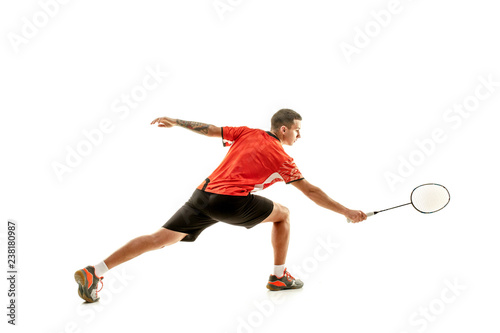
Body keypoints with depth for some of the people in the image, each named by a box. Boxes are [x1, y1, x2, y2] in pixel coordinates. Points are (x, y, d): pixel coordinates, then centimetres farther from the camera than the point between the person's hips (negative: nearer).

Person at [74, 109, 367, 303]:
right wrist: (347, 212, 16)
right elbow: (312, 191, 8)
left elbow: (210, 129, 19)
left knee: (160, 239, 4)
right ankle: (280, 276, 20)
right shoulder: (282, 158, 6)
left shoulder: (248, 133, 19)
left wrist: (176, 122, 30)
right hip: (231, 200, -6)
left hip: (204, 194, 6)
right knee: (283, 214, 14)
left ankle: (95, 272, 0)